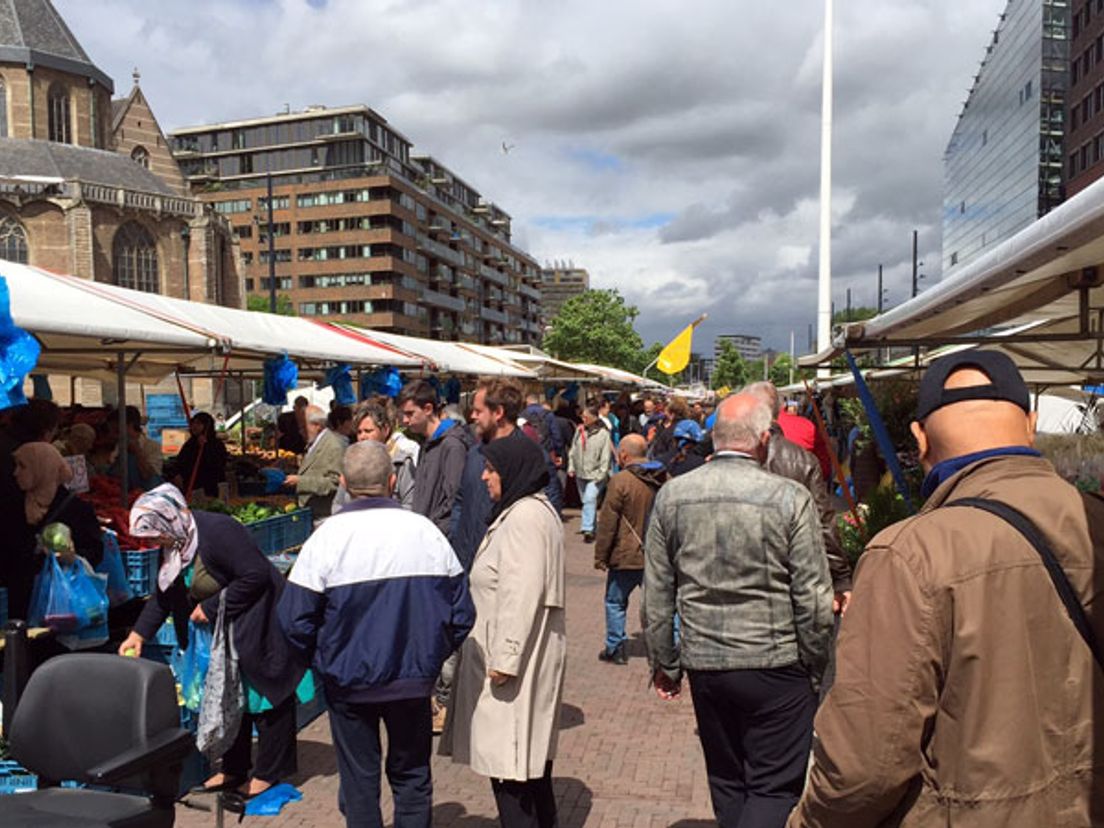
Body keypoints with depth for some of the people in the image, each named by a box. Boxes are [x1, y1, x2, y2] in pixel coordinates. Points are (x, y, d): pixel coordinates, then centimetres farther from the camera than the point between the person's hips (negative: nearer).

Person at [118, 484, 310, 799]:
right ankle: (233, 769, 31)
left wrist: (212, 607, -21)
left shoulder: (218, 531, -26)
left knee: (267, 692, 3)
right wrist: (138, 634, 4)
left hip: (258, 626, -9)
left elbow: (256, 575, -28)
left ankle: (269, 772, 16)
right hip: (222, 632, 9)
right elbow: (163, 595, 13)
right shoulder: (174, 544, 2)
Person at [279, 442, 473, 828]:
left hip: (349, 681, -1)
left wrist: (323, 661, 6)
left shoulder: (327, 538, -14)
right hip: (414, 679, 2)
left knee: (359, 781, 16)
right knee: (412, 775, 19)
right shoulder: (426, 531, -8)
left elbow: (296, 620, -12)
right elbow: (462, 613, -4)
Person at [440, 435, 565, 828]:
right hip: (526, 658, 11)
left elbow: (521, 596, -25)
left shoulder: (524, 517, -19)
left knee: (509, 760, -1)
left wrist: (504, 658, -22)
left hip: (516, 658, -11)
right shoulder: (532, 510, 14)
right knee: (530, 758, 20)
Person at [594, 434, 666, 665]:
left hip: (626, 556, -5)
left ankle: (615, 649, 15)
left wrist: (600, 556, -4)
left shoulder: (620, 481, -14)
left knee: (615, 602, 10)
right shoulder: (664, 479, 6)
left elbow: (607, 522, -12)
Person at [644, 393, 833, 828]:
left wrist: (664, 664, 13)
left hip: (704, 665, 4)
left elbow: (656, 596, 2)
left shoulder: (671, 495, -3)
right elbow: (815, 601, -10)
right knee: (776, 788, 9)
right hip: (776, 665, -4)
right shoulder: (789, 498, -13)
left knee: (727, 784, 21)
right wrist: (815, 670, 5)